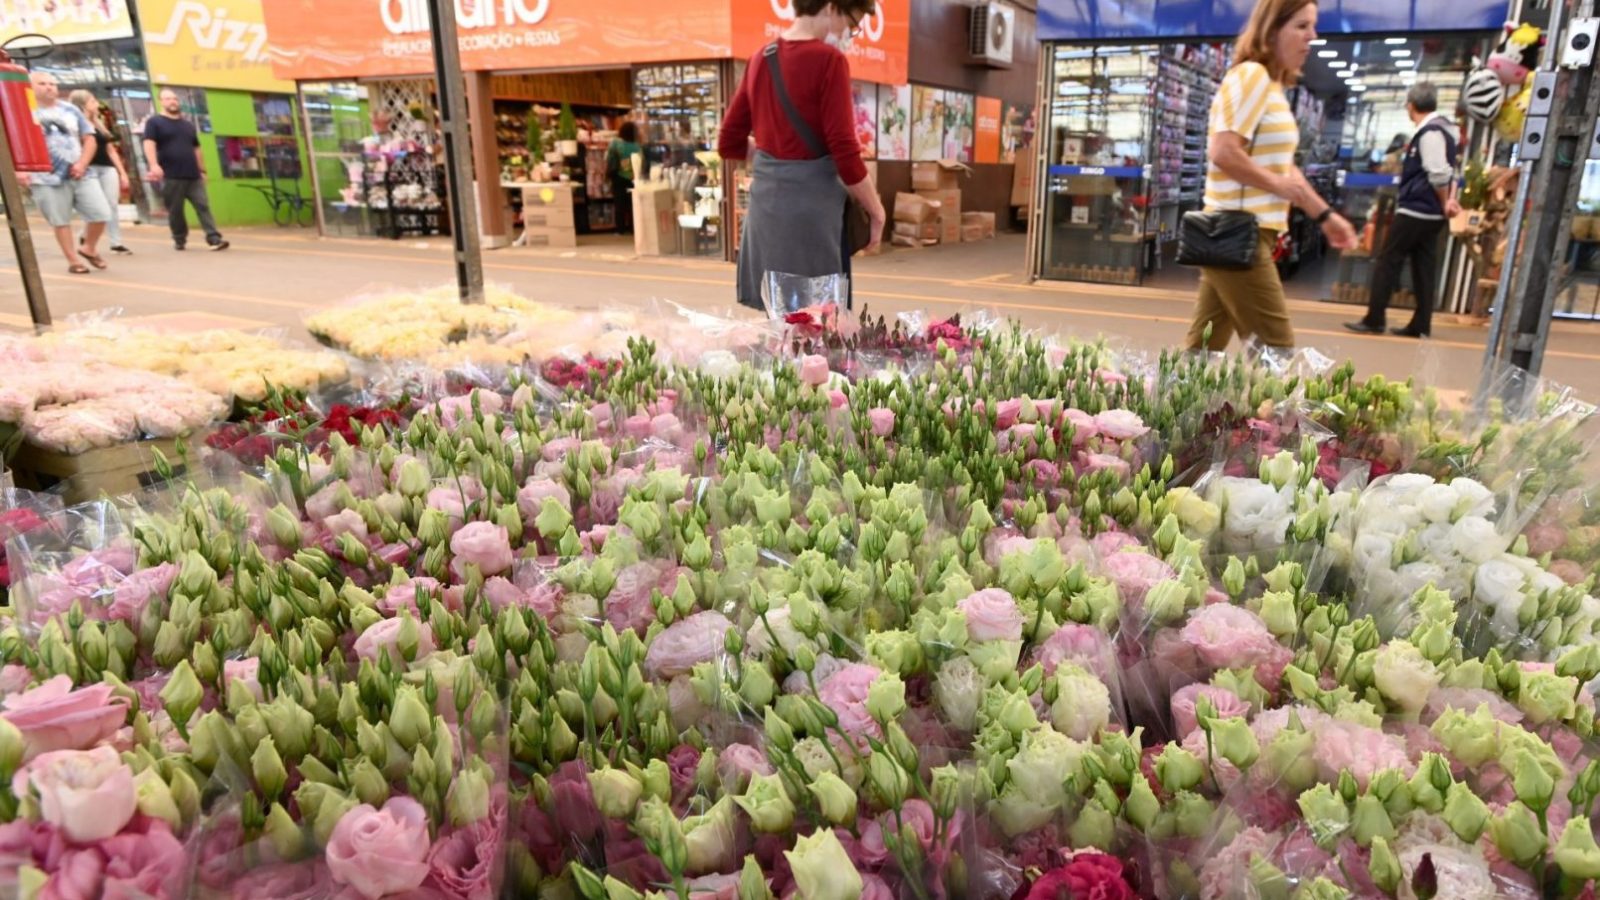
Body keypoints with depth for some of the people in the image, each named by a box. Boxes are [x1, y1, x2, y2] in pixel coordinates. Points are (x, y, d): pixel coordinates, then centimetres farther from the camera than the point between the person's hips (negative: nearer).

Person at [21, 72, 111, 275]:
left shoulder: (71, 110, 12)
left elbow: (89, 138, 12)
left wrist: (82, 163, -4)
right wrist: (18, 170, -16)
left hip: (80, 175, 3)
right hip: (48, 178, -3)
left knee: (101, 214, -2)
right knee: (61, 221, 2)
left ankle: (89, 249, 22)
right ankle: (73, 260, 11)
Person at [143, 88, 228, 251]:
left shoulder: (188, 125, 21)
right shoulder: (155, 122, 4)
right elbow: (149, 144, -9)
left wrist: (202, 170, 19)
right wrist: (154, 165, -24)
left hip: (193, 175, 4)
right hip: (171, 177, -4)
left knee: (203, 206, -6)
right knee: (175, 211, 1)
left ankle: (214, 239, -12)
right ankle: (179, 240, 13)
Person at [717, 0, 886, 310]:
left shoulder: (761, 59, 11)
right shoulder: (828, 60, -12)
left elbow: (729, 142, 14)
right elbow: (844, 150, -15)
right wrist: (876, 211, -5)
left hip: (764, 200, 8)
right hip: (810, 204, -8)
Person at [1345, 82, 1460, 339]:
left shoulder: (1430, 132, -15)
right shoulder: (1441, 129, 16)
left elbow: (1439, 174, -19)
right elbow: (1447, 171, 15)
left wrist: (1444, 203, -6)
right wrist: (1449, 200, 1)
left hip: (1416, 210, -10)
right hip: (1430, 213, 10)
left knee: (1388, 262, -4)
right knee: (1424, 267, 8)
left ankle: (1374, 320, -2)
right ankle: (1420, 325, 10)